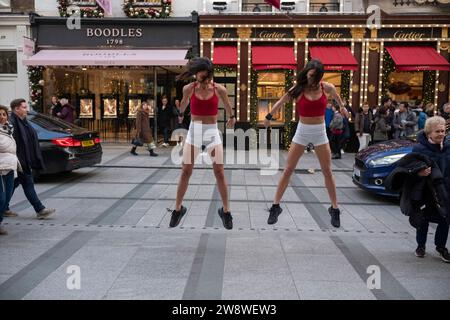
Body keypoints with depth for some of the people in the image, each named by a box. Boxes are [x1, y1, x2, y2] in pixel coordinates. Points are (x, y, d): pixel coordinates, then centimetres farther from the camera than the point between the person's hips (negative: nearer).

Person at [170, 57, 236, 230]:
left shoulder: (220, 89, -7)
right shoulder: (188, 89, -5)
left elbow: (227, 104, 15)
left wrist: (231, 117, 32)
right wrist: (181, 113, 38)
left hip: (212, 132, 0)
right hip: (193, 132, 1)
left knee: (219, 173, -1)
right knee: (185, 172, 3)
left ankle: (225, 210, 13)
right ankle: (178, 208, 18)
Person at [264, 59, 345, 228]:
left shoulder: (326, 87, -4)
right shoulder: (298, 89, -9)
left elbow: (335, 95, 20)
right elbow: (280, 103, 5)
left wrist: (342, 106, 37)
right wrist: (269, 117, 15)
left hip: (320, 132, 1)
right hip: (302, 132, -1)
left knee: (327, 171, 5)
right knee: (288, 170, -1)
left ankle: (334, 209, 18)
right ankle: (276, 206, 8)